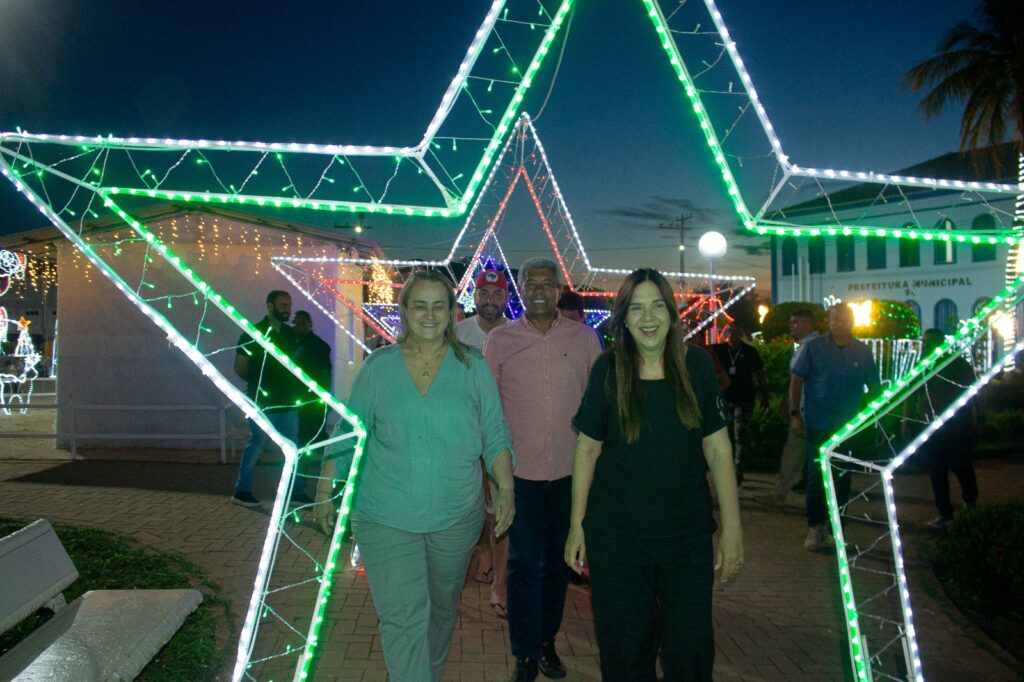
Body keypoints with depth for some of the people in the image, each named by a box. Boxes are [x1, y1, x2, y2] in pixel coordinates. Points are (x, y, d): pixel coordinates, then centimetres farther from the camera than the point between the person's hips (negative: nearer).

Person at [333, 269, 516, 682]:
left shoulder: (473, 368, 0)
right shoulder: (377, 368, -1)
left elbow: (495, 436, 2)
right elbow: (349, 438, 4)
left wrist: (506, 489, -7)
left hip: (456, 517, 2)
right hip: (385, 519, -1)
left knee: (442, 611, 19)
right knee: (402, 620, -8)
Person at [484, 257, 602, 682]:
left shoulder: (584, 338, 1)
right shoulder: (500, 339, -1)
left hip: (571, 471, 2)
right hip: (520, 471, -1)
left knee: (558, 562, 14)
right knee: (524, 564, 3)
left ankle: (547, 642, 33)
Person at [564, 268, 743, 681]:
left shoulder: (696, 365, -3)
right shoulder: (608, 370, -5)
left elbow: (718, 449, -1)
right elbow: (587, 449, -1)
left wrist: (732, 527, -3)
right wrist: (577, 525, -1)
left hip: (687, 534, 1)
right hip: (616, 535, 0)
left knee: (691, 648, 8)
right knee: (625, 648, 12)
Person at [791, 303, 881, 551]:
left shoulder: (863, 351, 4)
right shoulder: (813, 348, -2)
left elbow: (874, 387, 9)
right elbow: (797, 380, -1)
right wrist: (795, 413, -7)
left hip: (849, 428, 2)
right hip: (819, 426, -2)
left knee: (843, 479, 11)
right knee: (816, 477, 1)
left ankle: (836, 528, 25)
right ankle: (815, 527, 12)